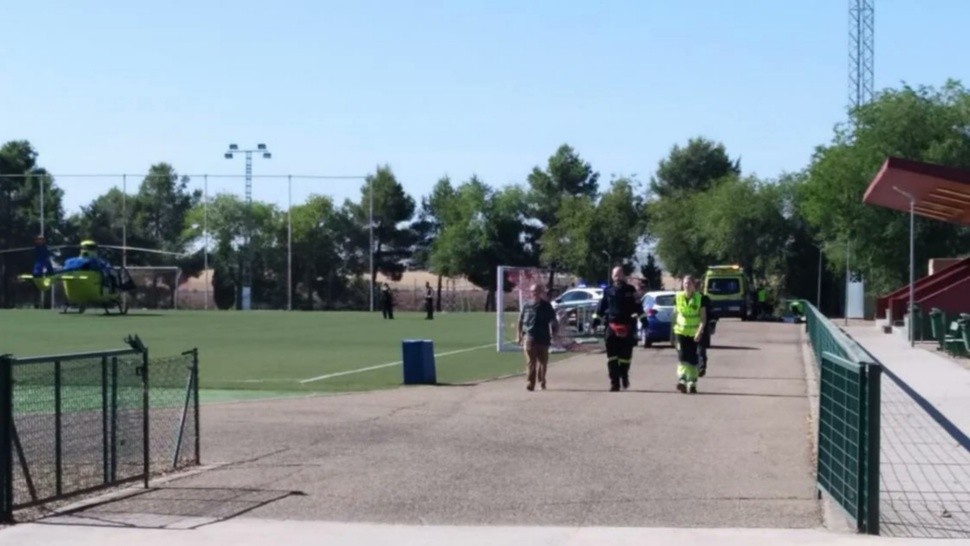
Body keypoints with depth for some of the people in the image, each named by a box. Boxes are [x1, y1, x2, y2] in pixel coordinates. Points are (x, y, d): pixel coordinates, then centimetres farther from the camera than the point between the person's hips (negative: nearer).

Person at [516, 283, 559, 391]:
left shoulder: (546, 306, 5)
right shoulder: (527, 306, 6)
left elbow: (553, 321, 8)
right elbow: (520, 322, 10)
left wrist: (554, 333, -1)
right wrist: (519, 336, 7)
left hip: (543, 339, 1)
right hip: (530, 337, -1)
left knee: (543, 362, 8)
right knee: (530, 362, -8)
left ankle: (542, 383, 22)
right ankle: (530, 383, -10)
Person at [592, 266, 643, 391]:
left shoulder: (631, 291, 3)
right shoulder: (608, 291, 8)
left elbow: (637, 306, 1)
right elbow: (601, 306, 14)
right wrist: (596, 320, 11)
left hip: (627, 328, -1)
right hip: (612, 326, 1)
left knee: (625, 354, 5)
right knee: (612, 357, -3)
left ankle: (624, 376, 29)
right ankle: (614, 383, -2)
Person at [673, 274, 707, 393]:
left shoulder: (699, 298, -2)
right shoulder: (677, 297, 5)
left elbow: (703, 317, -4)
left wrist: (700, 331, -16)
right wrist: (675, 327, 12)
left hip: (694, 333, -1)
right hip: (680, 331, 1)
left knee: (693, 358, 3)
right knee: (682, 356, -12)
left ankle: (692, 383, 10)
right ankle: (682, 379, -19)